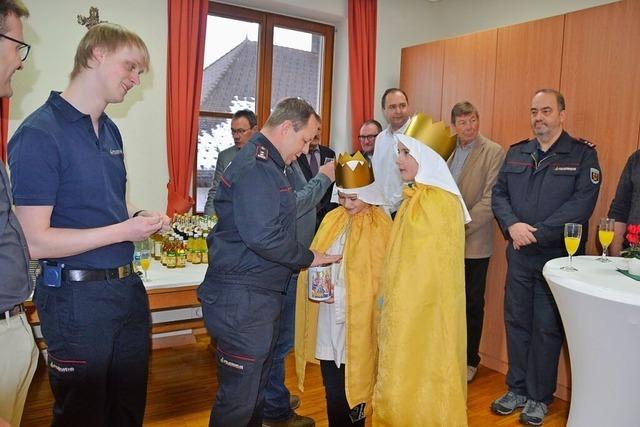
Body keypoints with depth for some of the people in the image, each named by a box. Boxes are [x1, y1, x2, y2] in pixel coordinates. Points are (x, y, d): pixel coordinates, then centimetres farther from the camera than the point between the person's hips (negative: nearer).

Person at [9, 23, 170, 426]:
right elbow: (33, 242, -19)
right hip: (77, 297, -7)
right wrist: (122, 231, -22)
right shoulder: (39, 134, -16)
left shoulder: (110, 130, 9)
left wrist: (141, 217, 0)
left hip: (129, 286, 8)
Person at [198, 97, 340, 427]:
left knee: (256, 387, 23)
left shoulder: (266, 163, 16)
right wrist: (308, 258, -14)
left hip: (261, 295, 11)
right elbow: (263, 236, -27)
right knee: (238, 398, 3)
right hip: (241, 300, -11)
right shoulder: (255, 167, -18)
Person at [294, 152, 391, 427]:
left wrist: (342, 293, -17)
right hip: (327, 321, 5)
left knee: (347, 394, 3)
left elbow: (379, 280, -10)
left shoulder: (380, 227, -9)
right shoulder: (332, 219, 7)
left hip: (356, 324, -5)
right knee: (333, 392, 15)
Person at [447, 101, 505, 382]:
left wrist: (462, 227, -17)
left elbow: (491, 199, -13)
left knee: (472, 303, 9)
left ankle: (469, 361, 25)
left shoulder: (494, 152, -7)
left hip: (473, 242, -4)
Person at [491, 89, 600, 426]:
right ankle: (517, 388, 28)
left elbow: (582, 202, -14)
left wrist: (537, 233, -19)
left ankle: (539, 397, 22)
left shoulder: (582, 154, -4)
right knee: (516, 321, 11)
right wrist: (512, 225, -13)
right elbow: (499, 194, 6)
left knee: (547, 327, 6)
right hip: (519, 254, 4)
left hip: (557, 255, -4)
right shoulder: (516, 153, 10)